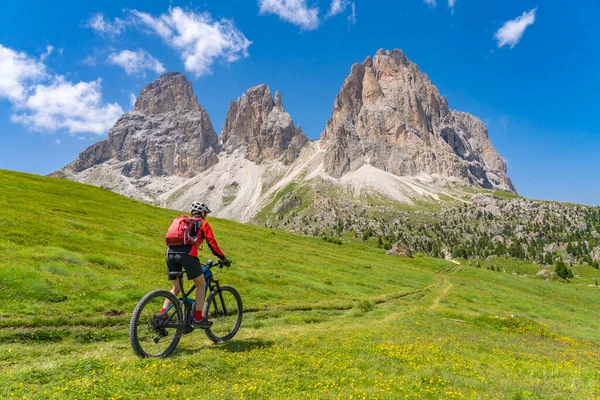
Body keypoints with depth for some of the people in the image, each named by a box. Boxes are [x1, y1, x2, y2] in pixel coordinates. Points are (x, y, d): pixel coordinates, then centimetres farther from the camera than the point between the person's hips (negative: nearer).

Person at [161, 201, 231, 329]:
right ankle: (198, 318, 8)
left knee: (176, 287, 21)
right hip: (186, 254, -6)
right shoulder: (203, 223, 14)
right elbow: (212, 243, 7)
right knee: (201, 284, 10)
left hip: (170, 253, 6)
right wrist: (224, 259, 15)